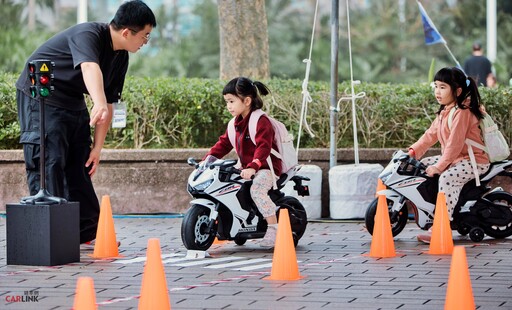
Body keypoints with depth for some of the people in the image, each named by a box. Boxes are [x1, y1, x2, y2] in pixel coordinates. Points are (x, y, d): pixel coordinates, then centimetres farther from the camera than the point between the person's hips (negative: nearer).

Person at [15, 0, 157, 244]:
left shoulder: (121, 57, 2)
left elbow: (109, 104, 6)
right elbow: (90, 68, -47)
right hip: (40, 95, -9)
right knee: (49, 162, -16)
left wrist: (97, 147, 2)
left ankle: (87, 232, 14)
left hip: (73, 103, 9)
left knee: (79, 165, 8)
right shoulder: (87, 35, -25)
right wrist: (100, 104, -65)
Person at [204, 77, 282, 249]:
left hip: (266, 168, -10)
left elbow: (263, 147, -28)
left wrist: (252, 167, -43)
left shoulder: (261, 121, -16)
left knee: (257, 189, -37)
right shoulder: (236, 123, 13)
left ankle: (273, 228, -33)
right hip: (246, 168, 10)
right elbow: (224, 143, 16)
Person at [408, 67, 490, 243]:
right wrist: (413, 151, 3)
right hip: (453, 158, 11)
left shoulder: (461, 112, -20)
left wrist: (439, 167, -26)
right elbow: (431, 134, 14)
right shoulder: (445, 112, 13)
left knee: (447, 178, -33)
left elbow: (455, 144, -25)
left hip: (474, 161, -11)